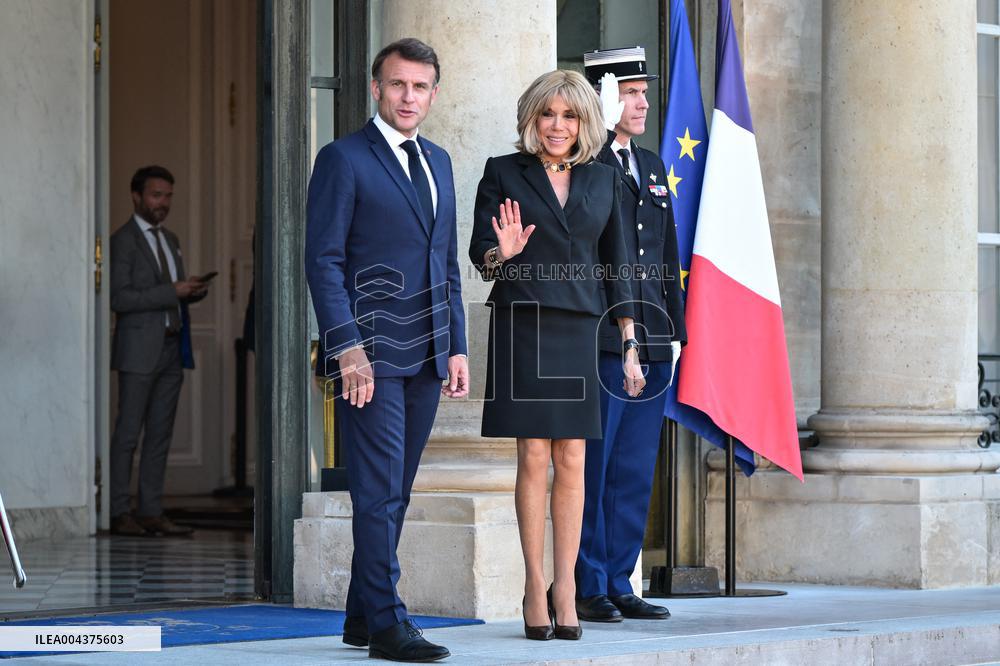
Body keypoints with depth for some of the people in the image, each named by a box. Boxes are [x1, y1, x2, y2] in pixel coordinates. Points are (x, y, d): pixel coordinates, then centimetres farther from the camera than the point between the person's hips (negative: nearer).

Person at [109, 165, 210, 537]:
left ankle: (151, 513, 9)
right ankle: (118, 513, -3)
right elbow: (120, 298, -15)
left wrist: (194, 292, 4)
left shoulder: (169, 239, 19)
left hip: (171, 346, 8)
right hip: (139, 349, -8)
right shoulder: (123, 240, -6)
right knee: (128, 433, -5)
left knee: (160, 435, 6)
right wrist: (172, 291, -18)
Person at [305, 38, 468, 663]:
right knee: (379, 492, -8)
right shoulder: (343, 159, -3)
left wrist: (457, 347, 13)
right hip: (370, 352, -7)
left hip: (426, 354, 7)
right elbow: (324, 260, -8)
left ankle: (363, 615, 16)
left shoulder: (438, 161, 17)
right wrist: (348, 347, -16)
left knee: (395, 493, 9)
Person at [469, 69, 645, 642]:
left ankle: (566, 586, 2)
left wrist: (630, 344, 10)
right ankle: (535, 586, 2)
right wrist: (502, 253, -20)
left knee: (572, 459, -1)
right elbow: (479, 254, 4)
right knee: (534, 455, -3)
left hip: (581, 328, 2)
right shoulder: (504, 174, 5)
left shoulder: (603, 180, 12)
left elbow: (614, 266, 14)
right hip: (522, 325, -2)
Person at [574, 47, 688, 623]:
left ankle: (618, 585, 15)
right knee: (592, 471, -3)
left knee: (635, 475, 9)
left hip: (651, 346, 7)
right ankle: (586, 590, 2)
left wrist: (675, 330, 16)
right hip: (598, 342, -7)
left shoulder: (652, 166, 19)